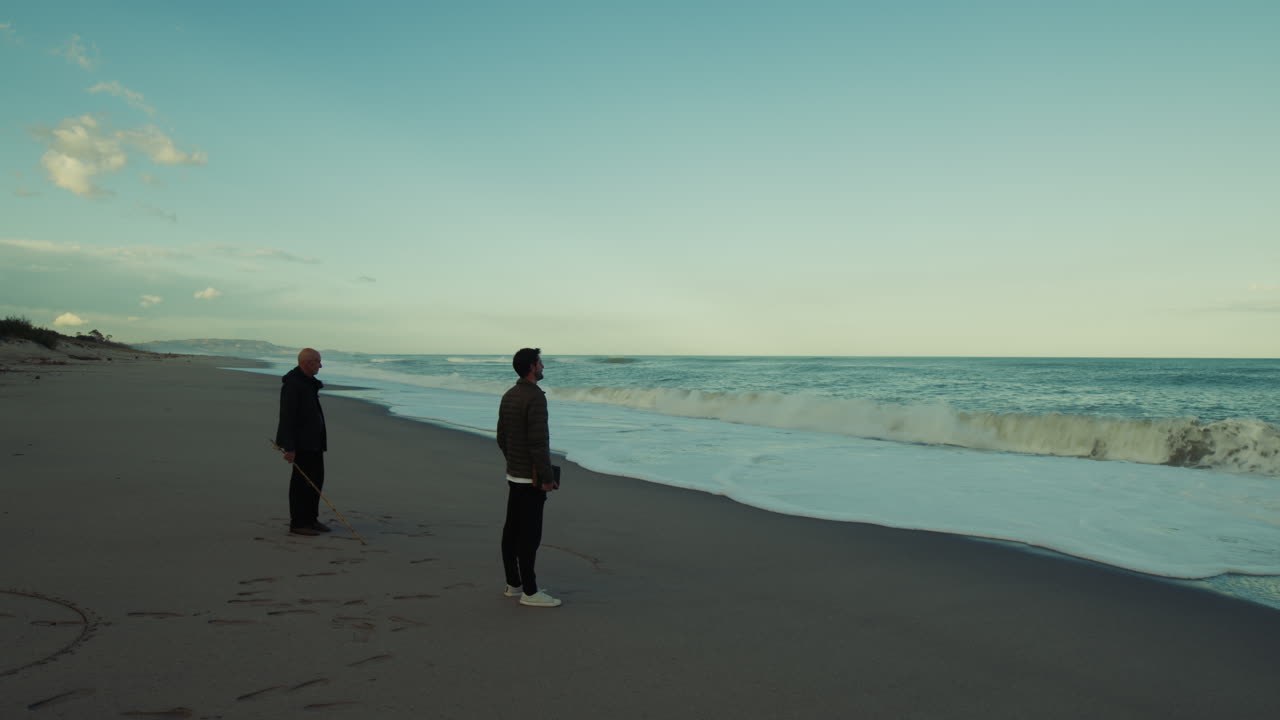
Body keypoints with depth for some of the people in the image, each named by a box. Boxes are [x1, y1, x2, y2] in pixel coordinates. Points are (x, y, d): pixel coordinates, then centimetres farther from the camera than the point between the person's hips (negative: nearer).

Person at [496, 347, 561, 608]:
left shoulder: (508, 396, 9)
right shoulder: (536, 397, -20)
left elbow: (502, 439, 15)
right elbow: (539, 442, -24)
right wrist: (547, 478, -18)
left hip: (514, 474, 9)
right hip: (531, 478, -9)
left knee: (512, 530, 13)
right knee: (529, 535, -4)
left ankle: (513, 584, 22)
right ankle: (530, 592, 2)